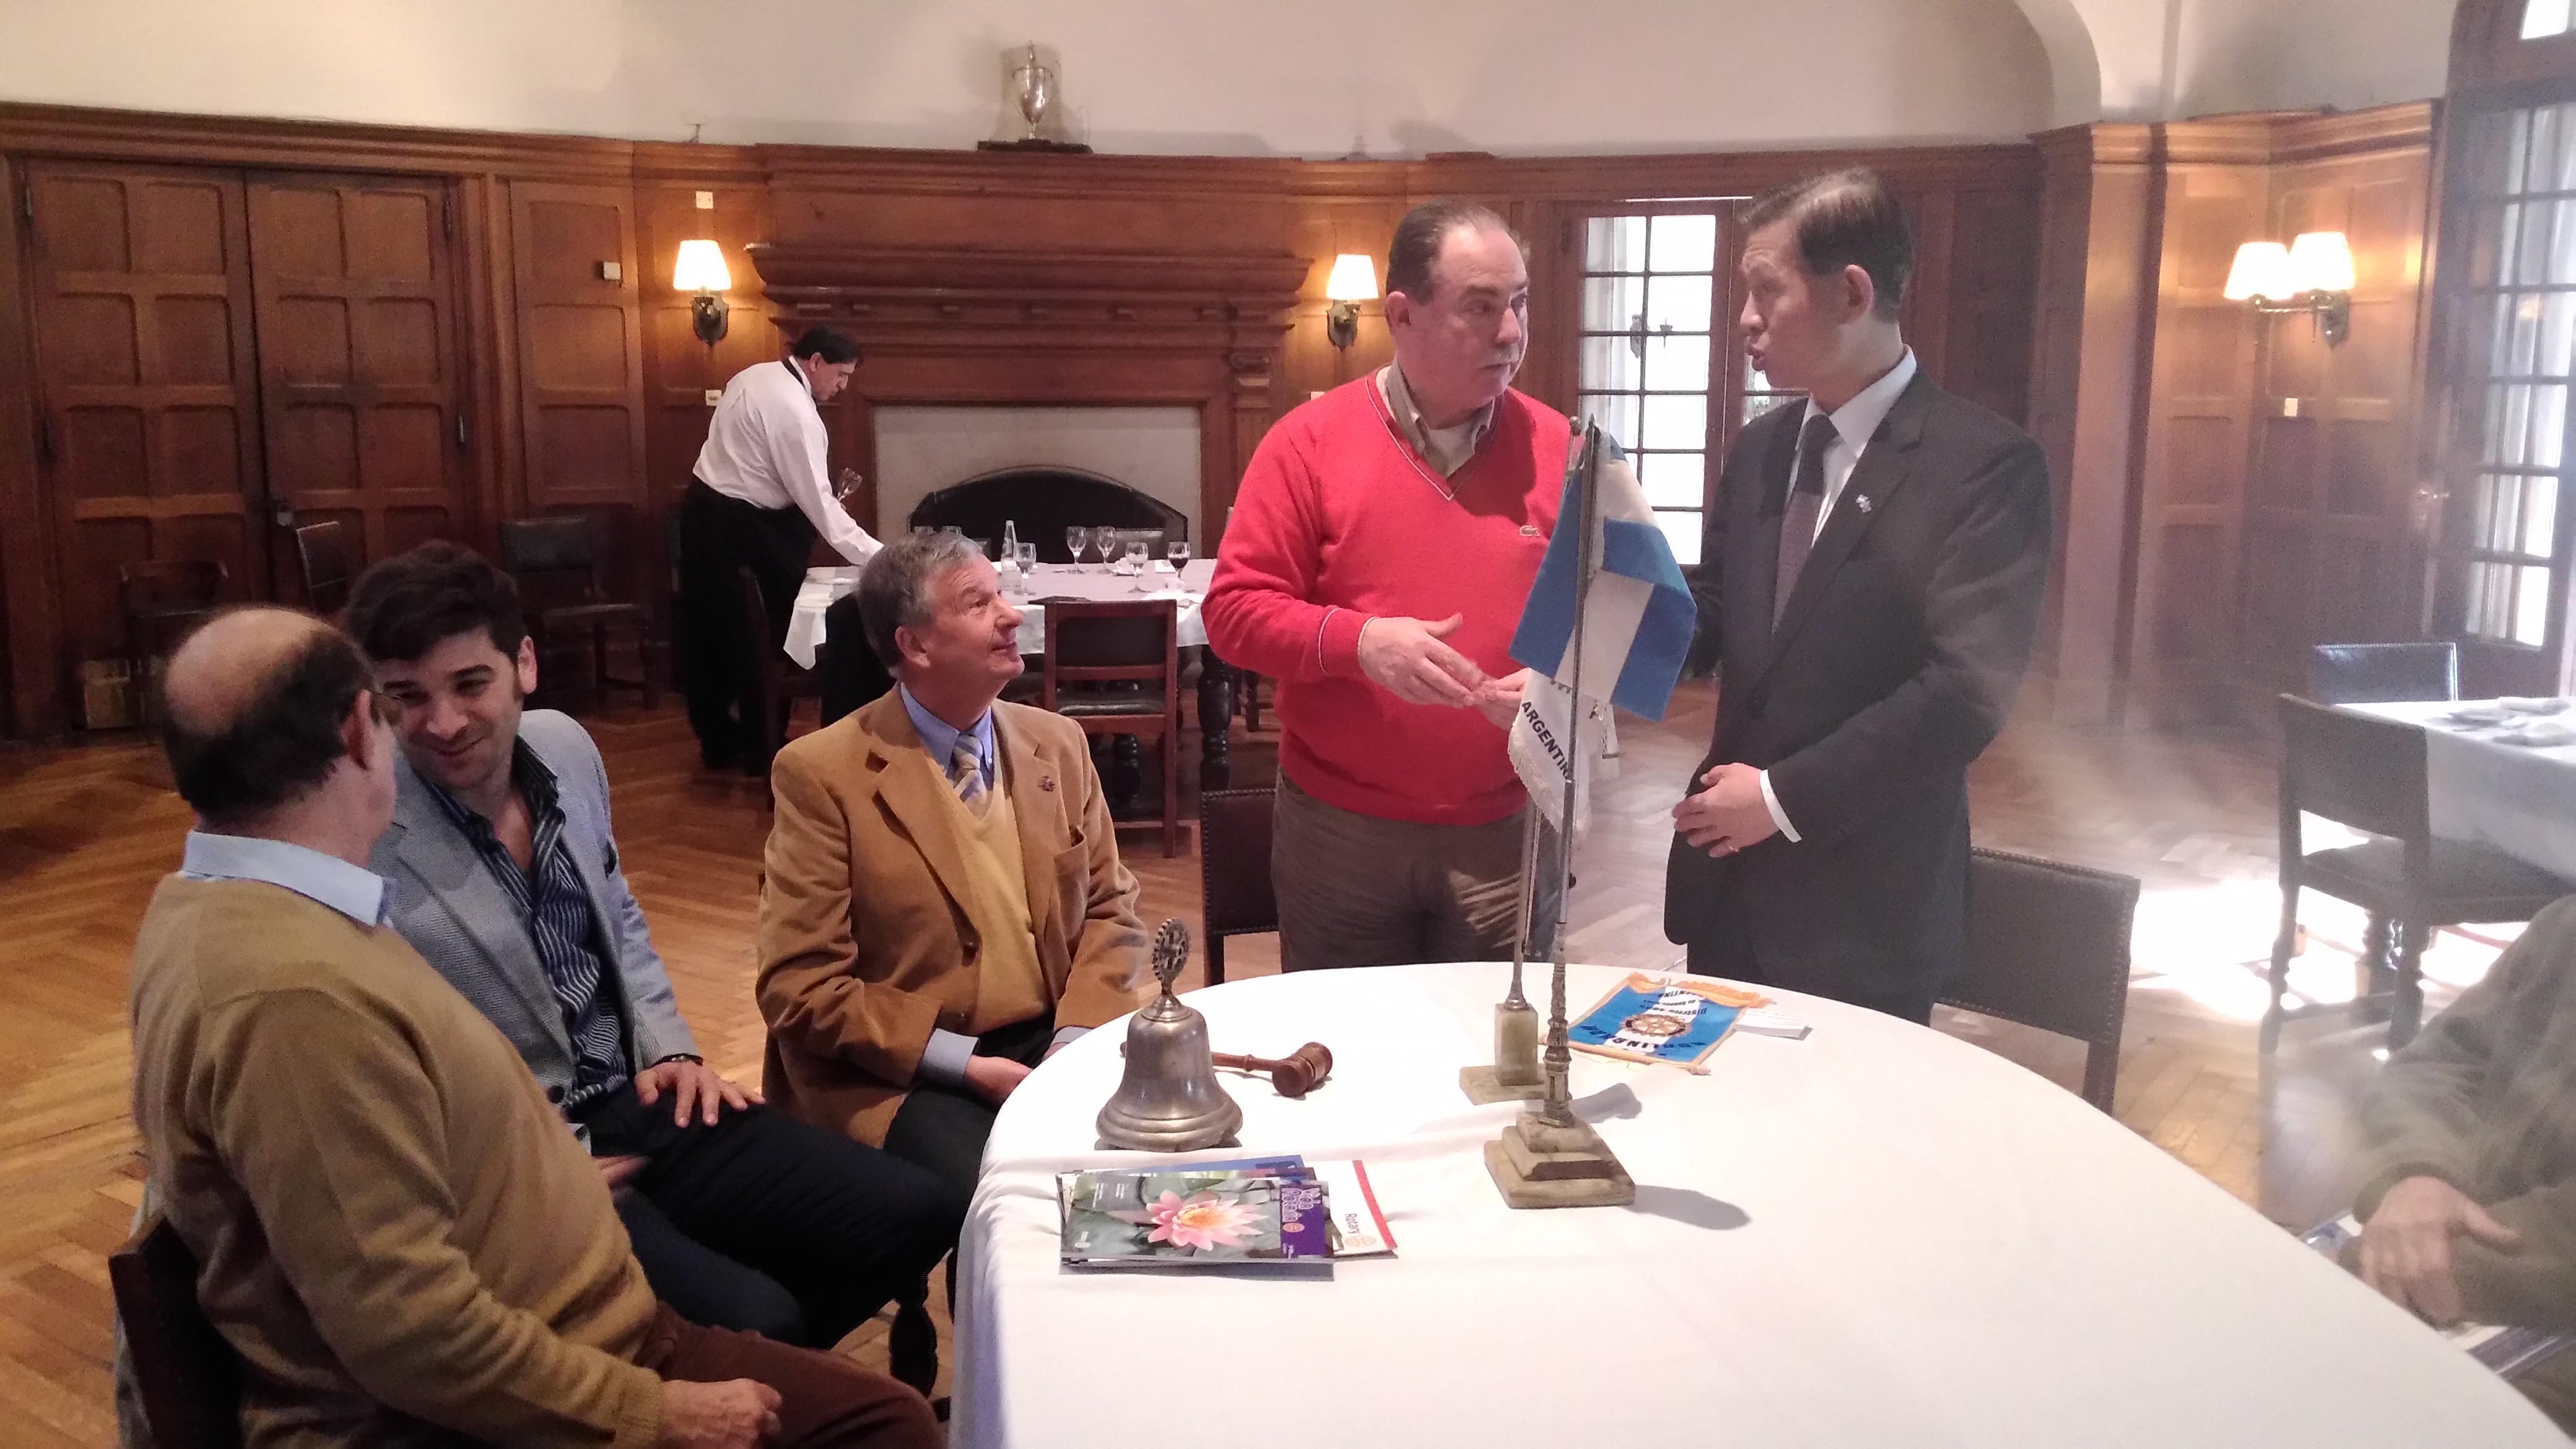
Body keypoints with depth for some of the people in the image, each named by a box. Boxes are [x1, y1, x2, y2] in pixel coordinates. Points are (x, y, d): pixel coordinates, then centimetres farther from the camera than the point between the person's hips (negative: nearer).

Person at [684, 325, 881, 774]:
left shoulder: (753, 376, 10)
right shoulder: (796, 410, -19)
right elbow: (817, 500, -22)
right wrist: (875, 556, -22)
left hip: (703, 507, 9)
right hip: (738, 524, -9)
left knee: (709, 629, 13)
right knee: (759, 636, 3)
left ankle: (717, 741, 23)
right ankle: (759, 748, 13)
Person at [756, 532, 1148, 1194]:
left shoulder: (1058, 743, 8)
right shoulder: (821, 773, -7)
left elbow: (1111, 906, 12)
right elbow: (801, 985, -9)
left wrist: (1078, 1037, -6)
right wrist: (963, 1065, -16)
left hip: (1054, 1044, 5)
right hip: (903, 1072, -5)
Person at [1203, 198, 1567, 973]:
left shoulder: (1556, 447, 1)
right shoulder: (1309, 441, -6)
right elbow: (1235, 609, -7)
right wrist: (1358, 640, -23)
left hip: (1505, 832, 2)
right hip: (1339, 830, -1)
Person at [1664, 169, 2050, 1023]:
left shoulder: (1987, 464, -14)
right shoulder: (1759, 448, 8)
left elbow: (1965, 692, -21)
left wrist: (1786, 797, -17)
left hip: (1866, 906, -6)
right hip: (1731, 879, 6)